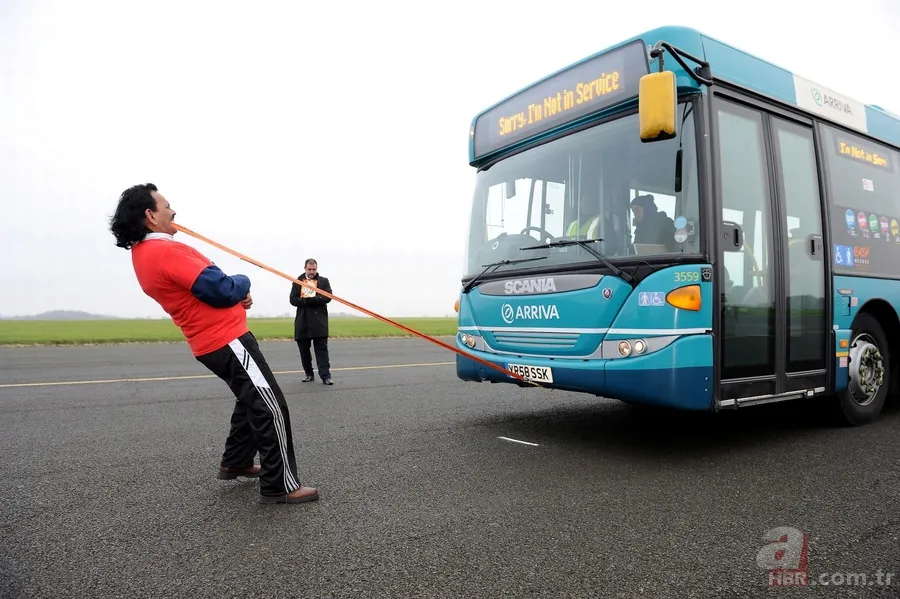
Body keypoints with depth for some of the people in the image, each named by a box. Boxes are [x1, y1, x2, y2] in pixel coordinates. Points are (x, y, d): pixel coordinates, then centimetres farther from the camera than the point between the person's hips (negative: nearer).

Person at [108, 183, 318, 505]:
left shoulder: (142, 253, 10)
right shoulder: (165, 251, -22)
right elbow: (221, 289, -22)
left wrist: (235, 294, 3)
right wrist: (242, 283, -1)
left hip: (212, 341, 10)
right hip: (226, 340, -10)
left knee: (252, 400, 26)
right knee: (271, 407, -6)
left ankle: (235, 462, 37)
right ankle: (281, 486, 0)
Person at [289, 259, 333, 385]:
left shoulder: (324, 281, 8)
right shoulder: (298, 281, 12)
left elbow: (327, 297, -7)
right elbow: (293, 299, 1)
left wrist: (309, 300, -14)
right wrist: (306, 301, -16)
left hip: (319, 321, -2)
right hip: (302, 321, 3)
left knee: (321, 349, -5)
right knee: (304, 350, 9)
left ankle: (325, 376, -8)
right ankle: (309, 374, 21)